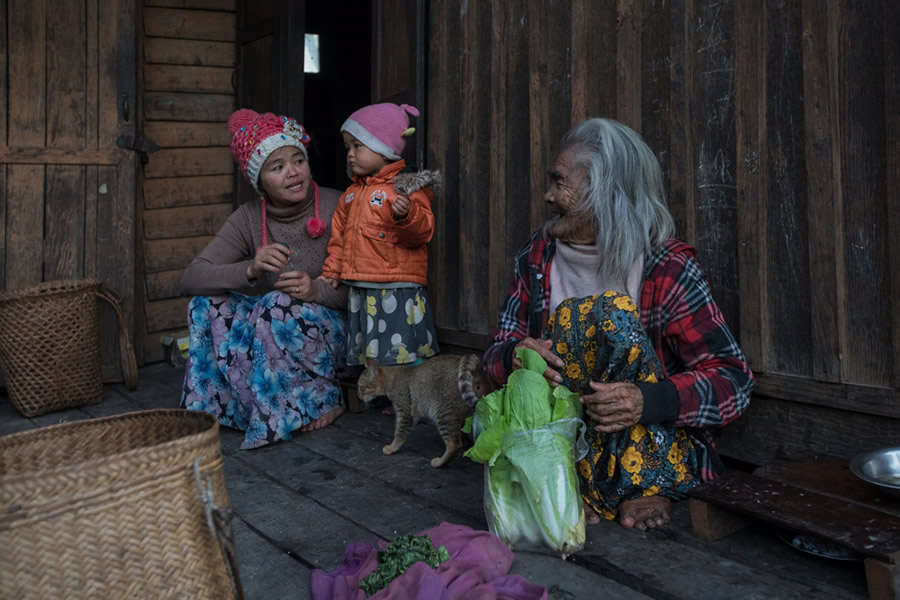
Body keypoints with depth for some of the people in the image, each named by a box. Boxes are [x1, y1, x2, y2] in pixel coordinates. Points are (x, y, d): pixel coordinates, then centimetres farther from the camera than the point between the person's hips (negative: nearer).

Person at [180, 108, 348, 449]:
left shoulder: (337, 208, -14)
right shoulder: (249, 218, -5)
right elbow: (191, 279, -14)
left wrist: (318, 291, -30)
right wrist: (250, 270, -32)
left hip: (330, 330, -3)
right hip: (268, 329, 4)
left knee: (279, 304, -31)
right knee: (208, 302, -17)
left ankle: (323, 402, -11)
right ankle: (216, 403, -4)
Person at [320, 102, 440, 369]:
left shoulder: (405, 187, -6)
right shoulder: (351, 194, 15)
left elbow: (423, 232, -14)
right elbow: (339, 237, 21)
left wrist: (407, 215, -32)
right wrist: (331, 272, 16)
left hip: (397, 292, -7)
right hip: (359, 294, 7)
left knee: (399, 358, -5)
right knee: (366, 360, 12)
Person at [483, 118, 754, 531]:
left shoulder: (667, 268, -12)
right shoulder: (538, 256, 1)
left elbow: (734, 380, -14)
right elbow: (497, 349, 3)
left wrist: (648, 400, -32)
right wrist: (514, 355, -22)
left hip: (663, 456, -3)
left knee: (612, 311, -23)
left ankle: (644, 487, -16)